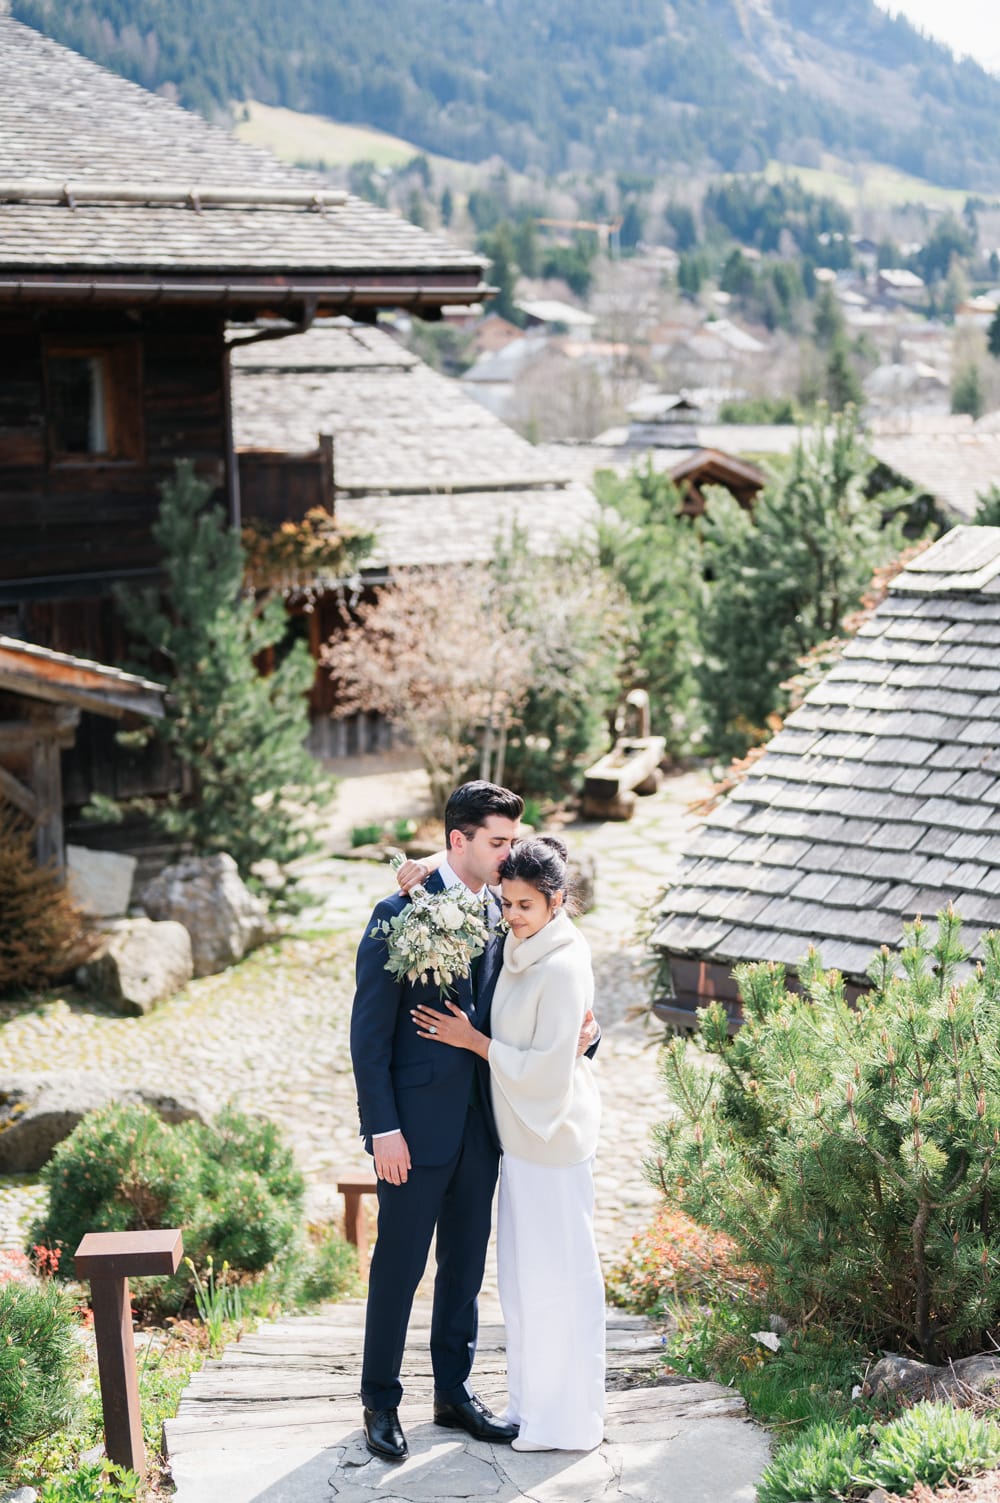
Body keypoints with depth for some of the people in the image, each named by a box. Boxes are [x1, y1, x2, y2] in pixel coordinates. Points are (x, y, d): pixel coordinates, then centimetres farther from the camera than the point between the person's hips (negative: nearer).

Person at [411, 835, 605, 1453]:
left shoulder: (563, 968, -21)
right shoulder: (522, 950, 5)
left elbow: (547, 1068, -22)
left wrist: (473, 1041, -15)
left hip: (553, 1137, -9)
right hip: (523, 1132, 9)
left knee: (557, 1274, 1)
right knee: (524, 1273, 17)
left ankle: (566, 1421, 12)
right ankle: (534, 1405, 29)